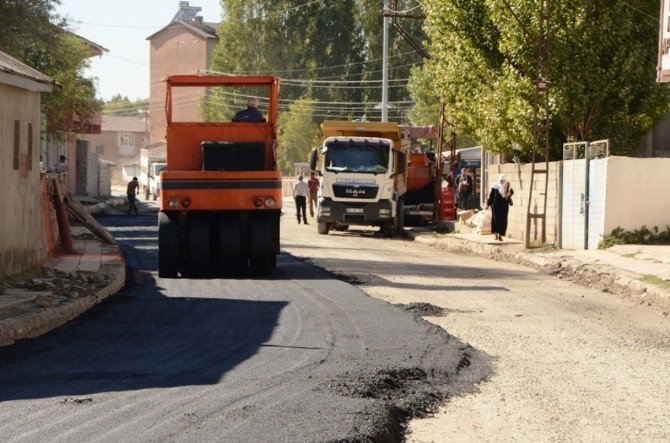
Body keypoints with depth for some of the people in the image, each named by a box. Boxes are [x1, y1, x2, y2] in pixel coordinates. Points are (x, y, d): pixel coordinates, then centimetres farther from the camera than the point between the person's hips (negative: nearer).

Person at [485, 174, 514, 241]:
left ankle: (500, 235, 9)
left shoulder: (507, 185, 2)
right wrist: (488, 204, -2)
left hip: (504, 205, 2)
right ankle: (496, 234, -2)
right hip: (496, 205, -2)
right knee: (496, 219, -12)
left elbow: (512, 191, 18)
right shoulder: (495, 186, -5)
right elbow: (491, 195, -1)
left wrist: (509, 193, -6)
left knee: (503, 220, 1)